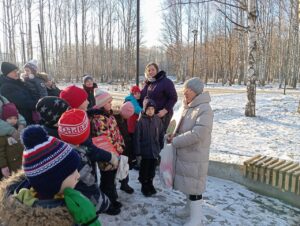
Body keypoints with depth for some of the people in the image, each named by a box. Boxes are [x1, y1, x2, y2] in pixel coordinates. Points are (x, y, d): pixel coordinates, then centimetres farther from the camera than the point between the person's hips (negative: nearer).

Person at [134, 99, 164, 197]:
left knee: (152, 169, 17)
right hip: (145, 150, -4)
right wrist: (137, 151, -12)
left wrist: (161, 147, 9)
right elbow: (137, 137, -11)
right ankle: (144, 186, 26)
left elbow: (161, 134, 8)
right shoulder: (141, 121, -11)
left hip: (155, 150, 4)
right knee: (144, 169, 9)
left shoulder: (157, 120, 0)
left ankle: (150, 184, 35)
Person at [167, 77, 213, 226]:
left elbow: (198, 134, -28)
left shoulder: (204, 109, -21)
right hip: (184, 153, 8)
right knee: (187, 182, 22)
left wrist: (175, 141, -20)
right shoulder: (187, 107, 6)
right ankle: (190, 207, 42)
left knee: (194, 185, 4)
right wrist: (174, 135, -1)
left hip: (196, 155, -8)